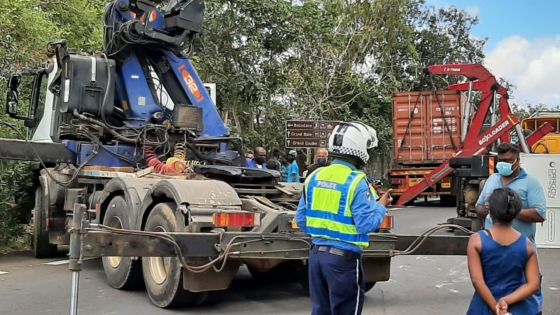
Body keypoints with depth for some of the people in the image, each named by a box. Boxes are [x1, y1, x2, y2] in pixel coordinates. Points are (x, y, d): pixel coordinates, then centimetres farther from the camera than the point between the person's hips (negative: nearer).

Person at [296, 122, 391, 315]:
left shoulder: (314, 177, 5)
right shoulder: (355, 181, -14)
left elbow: (301, 220, 8)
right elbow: (366, 224, -17)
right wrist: (381, 206, 0)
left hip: (316, 254, 6)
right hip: (343, 257, -6)